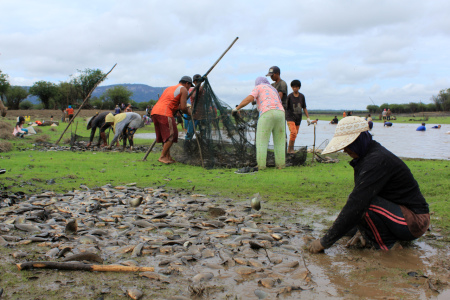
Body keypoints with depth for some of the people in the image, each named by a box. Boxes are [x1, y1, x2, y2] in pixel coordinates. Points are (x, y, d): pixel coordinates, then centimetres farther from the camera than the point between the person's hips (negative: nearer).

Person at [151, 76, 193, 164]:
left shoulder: (169, 88, 31)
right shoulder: (183, 89, 7)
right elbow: (183, 107, -3)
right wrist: (189, 113, 15)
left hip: (154, 111, 8)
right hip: (165, 113, -8)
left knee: (165, 136, 14)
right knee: (171, 136, -2)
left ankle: (168, 157, 16)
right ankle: (162, 157, -3)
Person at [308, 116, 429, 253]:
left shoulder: (377, 160, -26)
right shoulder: (365, 157, 4)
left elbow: (357, 204, -31)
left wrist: (325, 241, -28)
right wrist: (362, 229, 1)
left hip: (414, 220, -10)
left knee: (364, 204, -31)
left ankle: (387, 245, -11)